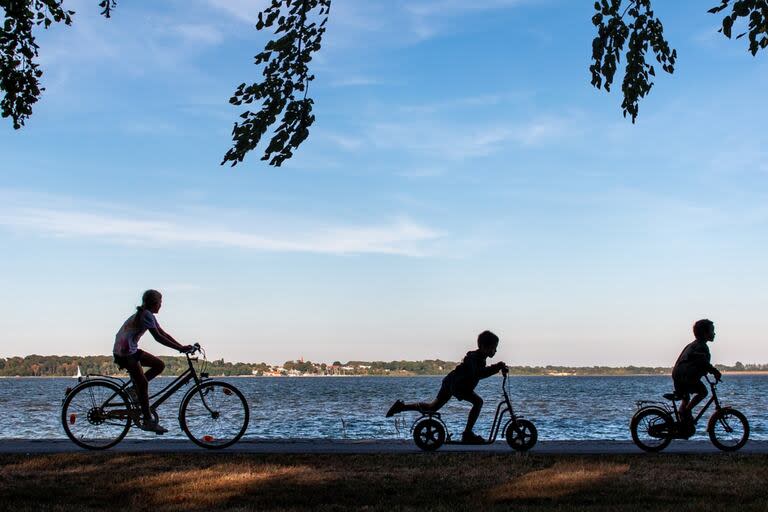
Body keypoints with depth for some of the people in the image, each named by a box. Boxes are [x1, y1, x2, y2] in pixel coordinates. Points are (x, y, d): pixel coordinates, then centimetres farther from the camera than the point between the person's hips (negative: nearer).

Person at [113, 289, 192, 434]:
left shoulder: (147, 314, 13)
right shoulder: (146, 315, -17)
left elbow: (163, 333, 12)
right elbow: (158, 337, -23)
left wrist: (182, 346, 5)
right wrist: (179, 348, -23)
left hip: (132, 350, 10)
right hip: (125, 352, -10)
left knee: (159, 365, 8)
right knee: (143, 383, -9)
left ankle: (135, 388, 10)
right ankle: (148, 421, -7)